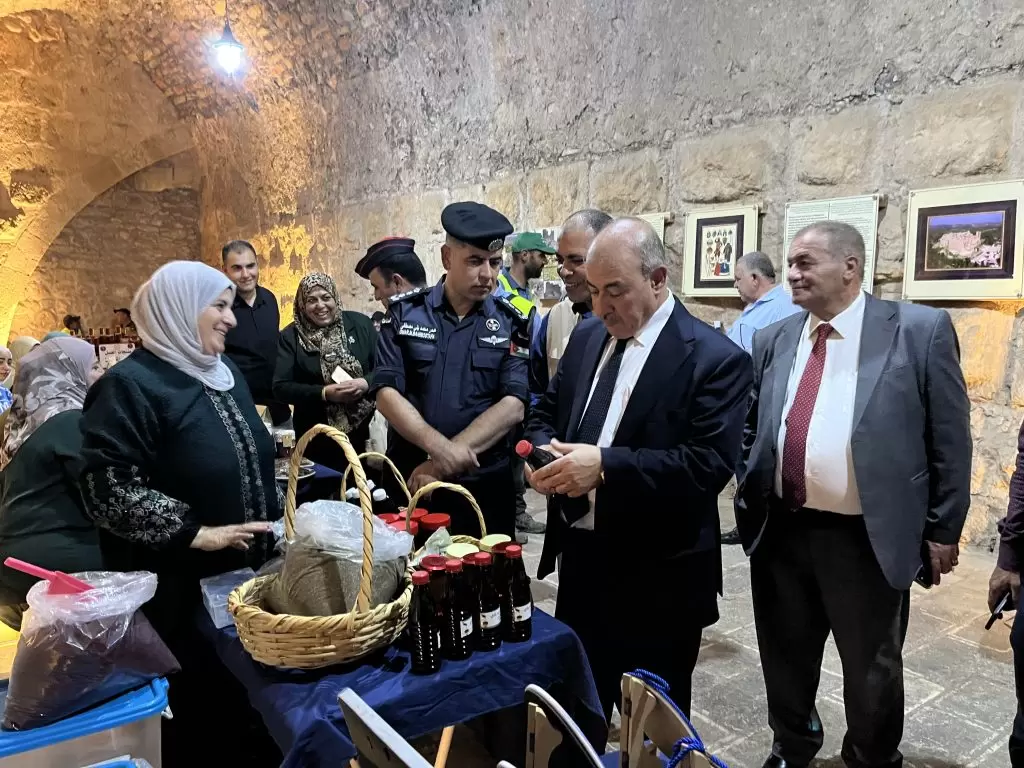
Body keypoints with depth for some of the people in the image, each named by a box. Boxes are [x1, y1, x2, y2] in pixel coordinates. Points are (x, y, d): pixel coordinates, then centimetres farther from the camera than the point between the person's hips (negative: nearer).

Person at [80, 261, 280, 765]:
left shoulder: (224, 372, 7)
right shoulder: (130, 385, -18)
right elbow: (106, 489, -23)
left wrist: (272, 525, 13)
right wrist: (196, 534, -24)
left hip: (245, 569, 7)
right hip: (178, 585, -7)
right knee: (193, 701, 10)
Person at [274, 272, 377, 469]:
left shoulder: (360, 323, 0)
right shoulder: (290, 337, -1)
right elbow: (281, 387, -7)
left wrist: (366, 383, -19)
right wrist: (324, 393, -19)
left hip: (363, 430, 1)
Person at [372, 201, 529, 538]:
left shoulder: (511, 322, -1)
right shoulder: (405, 311, 0)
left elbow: (513, 405, -10)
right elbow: (386, 393, -6)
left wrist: (445, 459, -18)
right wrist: (438, 446, -21)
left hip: (484, 484, 0)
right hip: (408, 479, 1)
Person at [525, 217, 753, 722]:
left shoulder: (714, 357, -14)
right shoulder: (586, 337, 7)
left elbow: (710, 463, -22)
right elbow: (546, 414, 14)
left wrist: (605, 465, -28)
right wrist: (543, 452, -8)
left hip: (657, 576, -6)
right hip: (580, 559, 6)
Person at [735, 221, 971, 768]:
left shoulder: (921, 330, -7)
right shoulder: (772, 340, 6)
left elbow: (950, 437, -4)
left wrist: (943, 529, -3)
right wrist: (748, 500, 5)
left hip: (868, 539, -4)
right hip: (780, 532, 4)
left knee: (872, 673, 16)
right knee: (785, 660, 20)